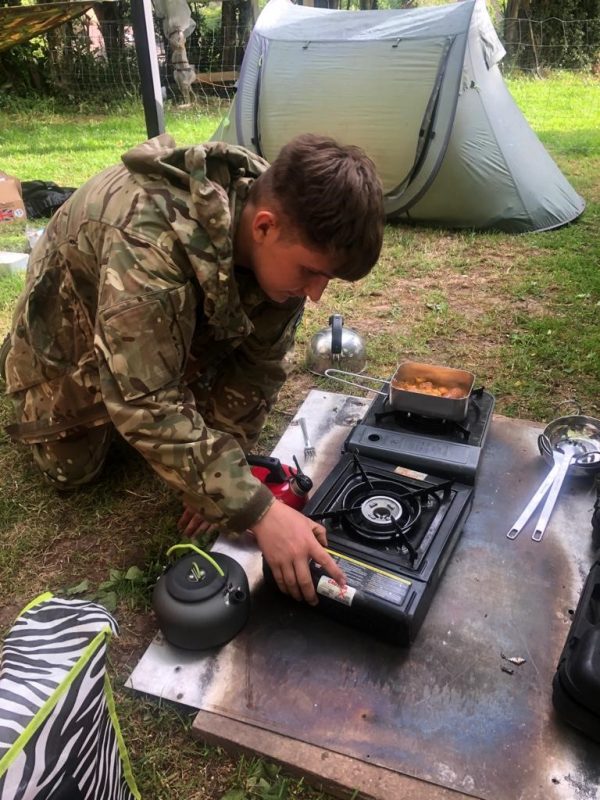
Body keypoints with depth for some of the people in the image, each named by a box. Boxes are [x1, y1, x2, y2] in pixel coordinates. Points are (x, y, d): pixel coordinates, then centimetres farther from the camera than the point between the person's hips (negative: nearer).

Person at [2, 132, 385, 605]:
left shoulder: (286, 238, -27)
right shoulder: (150, 240, -47)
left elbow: (261, 363, -17)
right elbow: (145, 401, -47)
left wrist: (221, 474, -20)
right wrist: (256, 510, -48)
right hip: (77, 318, -4)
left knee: (202, 432, 3)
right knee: (71, 469, 6)